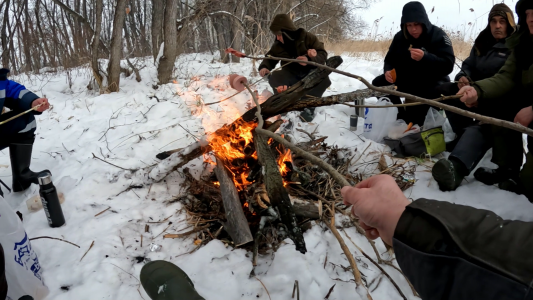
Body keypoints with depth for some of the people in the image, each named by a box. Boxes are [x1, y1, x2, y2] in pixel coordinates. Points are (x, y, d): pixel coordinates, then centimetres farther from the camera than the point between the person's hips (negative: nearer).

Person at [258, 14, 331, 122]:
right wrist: (264, 67, -13)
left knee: (323, 79, -34)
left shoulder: (308, 38, -10)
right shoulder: (278, 45, 0)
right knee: (274, 77, -27)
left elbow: (323, 55, -14)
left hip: (309, 73, -2)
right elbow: (270, 58, 11)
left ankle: (309, 107, -14)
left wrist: (310, 60, -35)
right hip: (291, 75, 2)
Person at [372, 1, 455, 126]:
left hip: (431, 81, -5)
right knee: (378, 84, -10)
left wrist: (425, 57, -42)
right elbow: (390, 59, 6)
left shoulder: (438, 35, -15)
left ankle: (413, 123, -19)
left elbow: (448, 65, -24)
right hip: (406, 79, 5)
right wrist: (388, 71, -20)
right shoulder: (400, 36, -1)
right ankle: (401, 116, -3)